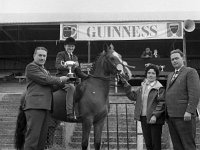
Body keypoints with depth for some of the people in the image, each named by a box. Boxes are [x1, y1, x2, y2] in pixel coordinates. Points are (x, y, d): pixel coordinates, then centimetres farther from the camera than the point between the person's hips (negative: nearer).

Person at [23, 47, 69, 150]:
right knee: (33, 136, -11)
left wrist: (62, 84, 2)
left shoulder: (45, 71, 27)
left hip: (45, 106, 9)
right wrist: (60, 80, 0)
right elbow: (44, 80, -12)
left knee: (42, 138, 10)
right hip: (35, 106, -9)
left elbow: (50, 87, 19)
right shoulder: (31, 67, -1)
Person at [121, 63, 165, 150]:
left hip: (154, 119, -6)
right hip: (144, 118, 6)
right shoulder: (142, 87, 14)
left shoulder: (160, 88, -7)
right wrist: (126, 84, 6)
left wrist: (155, 115, -21)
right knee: (148, 143, 13)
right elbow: (132, 96, 13)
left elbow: (161, 103, -13)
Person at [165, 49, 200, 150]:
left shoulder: (190, 72, -1)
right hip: (171, 116, 7)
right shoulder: (170, 75, 23)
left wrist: (189, 111, -20)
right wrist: (167, 113, 11)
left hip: (184, 116, -7)